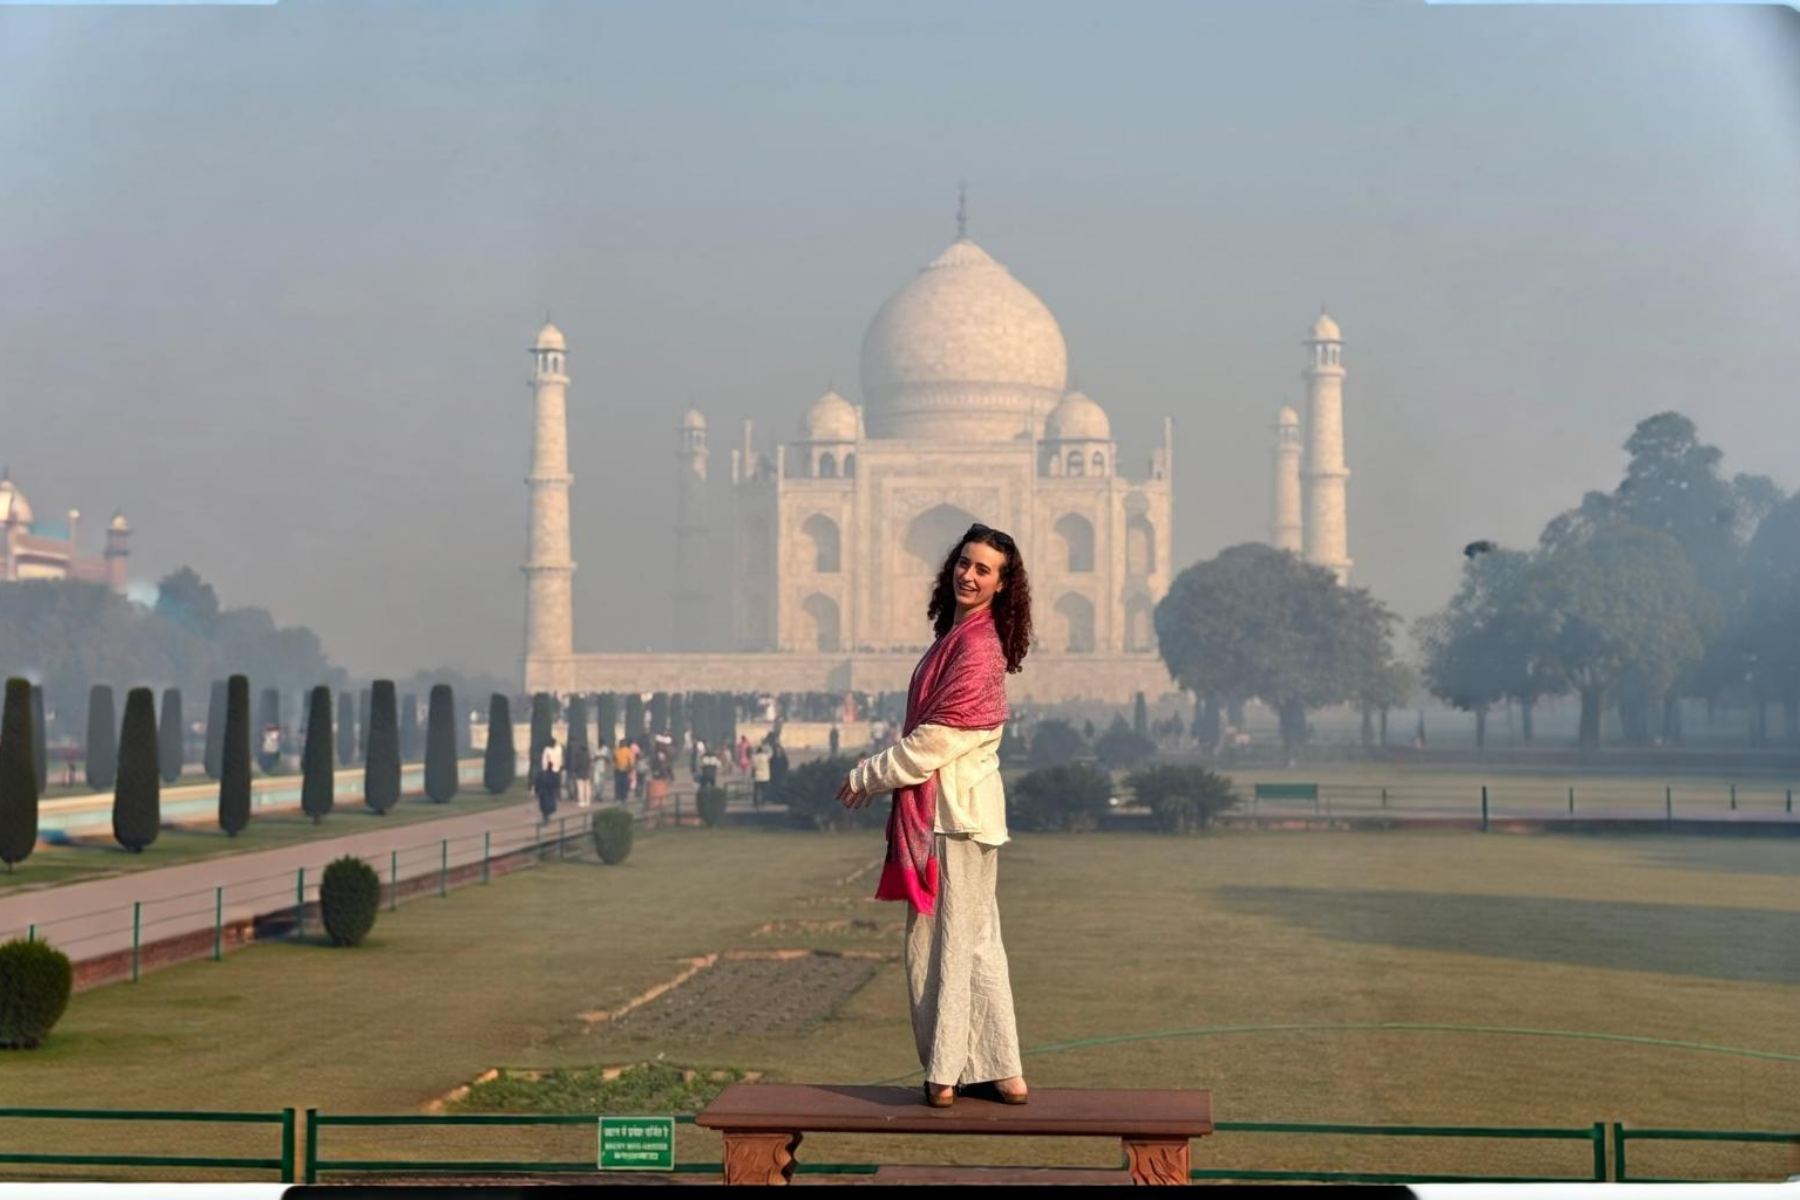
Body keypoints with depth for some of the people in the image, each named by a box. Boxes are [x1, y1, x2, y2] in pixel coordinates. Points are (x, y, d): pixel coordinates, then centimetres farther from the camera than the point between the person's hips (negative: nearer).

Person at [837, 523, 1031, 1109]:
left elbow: (938, 737, -18)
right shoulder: (959, 635, 14)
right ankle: (998, 1072, 16)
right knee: (975, 939, 12)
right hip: (949, 804, 10)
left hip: (953, 808, -10)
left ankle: (946, 1073, 4)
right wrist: (879, 774, 11)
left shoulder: (976, 647, -17)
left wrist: (868, 776, -8)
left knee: (950, 937, -3)